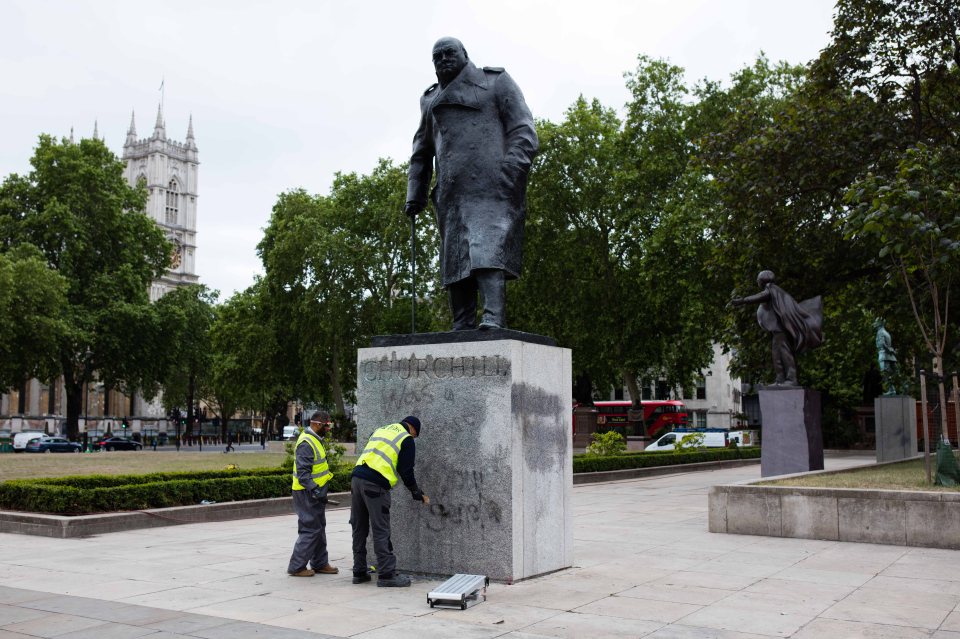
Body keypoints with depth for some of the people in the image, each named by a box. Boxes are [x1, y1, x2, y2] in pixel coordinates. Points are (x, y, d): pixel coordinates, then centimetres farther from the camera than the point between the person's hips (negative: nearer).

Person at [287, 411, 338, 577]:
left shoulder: (314, 440, 14)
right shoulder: (306, 443, -20)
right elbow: (303, 472, -26)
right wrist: (314, 490, -31)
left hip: (316, 492, 11)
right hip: (307, 494, -11)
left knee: (319, 528, 16)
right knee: (310, 529, -6)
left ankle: (319, 563, 26)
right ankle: (296, 566, 2)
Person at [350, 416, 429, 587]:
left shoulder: (381, 430, 25)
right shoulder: (407, 439, 4)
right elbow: (406, 472, 1)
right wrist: (418, 494, 13)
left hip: (357, 477, 7)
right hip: (375, 485, -7)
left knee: (359, 528, 13)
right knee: (381, 531, -3)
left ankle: (359, 572, 19)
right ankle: (386, 574, 0)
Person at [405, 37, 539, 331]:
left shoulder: (495, 81, 12)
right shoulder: (432, 100, 26)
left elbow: (523, 130, 1)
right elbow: (422, 152, 27)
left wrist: (509, 171, -14)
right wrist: (415, 194, 15)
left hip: (490, 186, -5)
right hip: (452, 194, 5)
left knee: (488, 249, -22)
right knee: (455, 259, -2)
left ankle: (493, 320, -34)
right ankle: (462, 329, -2)